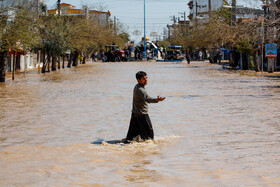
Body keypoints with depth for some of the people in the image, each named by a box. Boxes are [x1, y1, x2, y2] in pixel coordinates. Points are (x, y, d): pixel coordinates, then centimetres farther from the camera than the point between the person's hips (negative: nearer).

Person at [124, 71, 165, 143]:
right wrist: (156, 100, -56)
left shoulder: (137, 87, 9)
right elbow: (147, 98, -40)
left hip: (135, 113, 9)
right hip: (142, 114, -9)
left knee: (133, 131, 14)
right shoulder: (140, 89, -23)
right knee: (148, 131, 3)